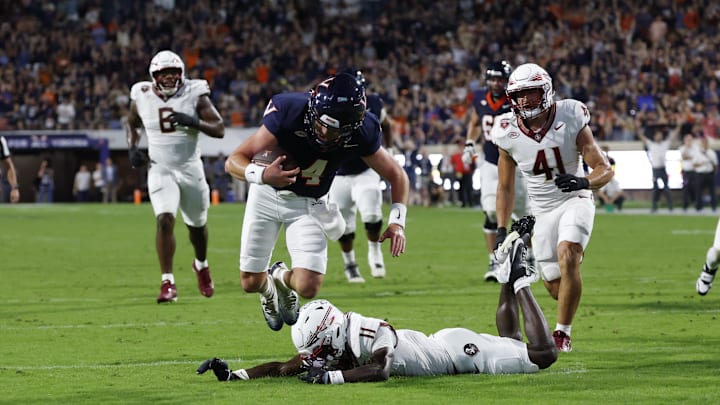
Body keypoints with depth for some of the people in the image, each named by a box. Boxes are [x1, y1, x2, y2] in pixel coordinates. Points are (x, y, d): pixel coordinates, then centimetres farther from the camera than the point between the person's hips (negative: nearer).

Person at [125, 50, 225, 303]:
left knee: (197, 224, 16)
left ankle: (201, 265, 47)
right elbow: (131, 124, 17)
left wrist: (193, 122, -26)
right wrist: (132, 148, -1)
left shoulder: (194, 95, -8)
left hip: (191, 170, 1)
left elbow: (219, 130, -9)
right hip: (161, 170, -1)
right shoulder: (142, 97, -3)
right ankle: (167, 283, -19)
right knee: (165, 220, -21)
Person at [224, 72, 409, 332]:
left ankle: (282, 278, 25)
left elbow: (396, 175, -6)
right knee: (251, 282, 1)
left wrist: (397, 221, -21)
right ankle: (269, 290, 42)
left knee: (308, 288, -14)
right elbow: (233, 162, -29)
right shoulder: (288, 115, -32)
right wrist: (262, 175, -50)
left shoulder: (360, 136, -24)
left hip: (308, 203, 1)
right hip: (268, 194, -1)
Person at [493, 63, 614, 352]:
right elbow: (505, 186, 6)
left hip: (574, 200, -3)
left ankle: (563, 333, -16)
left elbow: (605, 170, -13)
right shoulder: (508, 132, -9)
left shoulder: (570, 119, -16)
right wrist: (501, 231, 1)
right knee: (556, 285, 3)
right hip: (542, 211, 3)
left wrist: (584, 182, -35)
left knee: (567, 258, -29)